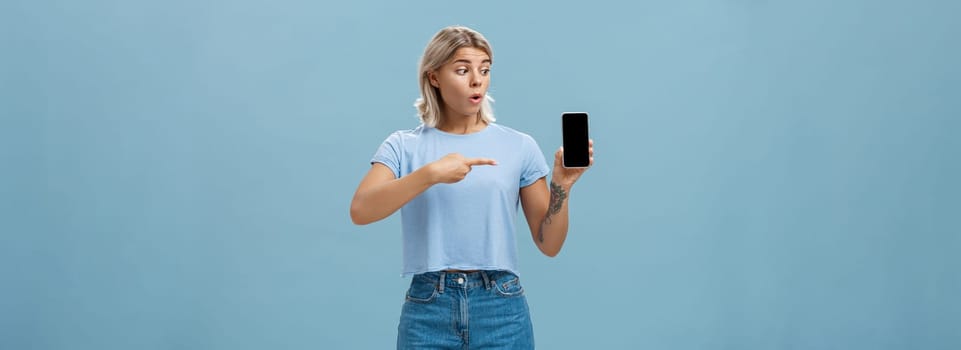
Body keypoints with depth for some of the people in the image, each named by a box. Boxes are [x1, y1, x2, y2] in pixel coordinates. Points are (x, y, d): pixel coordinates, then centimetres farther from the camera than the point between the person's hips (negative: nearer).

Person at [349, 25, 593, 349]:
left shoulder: (519, 146, 4)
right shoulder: (403, 146, 2)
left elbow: (549, 244, 4)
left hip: (501, 310, 1)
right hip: (427, 311, -1)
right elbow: (360, 210, -15)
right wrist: (431, 172, -25)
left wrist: (561, 185, -12)